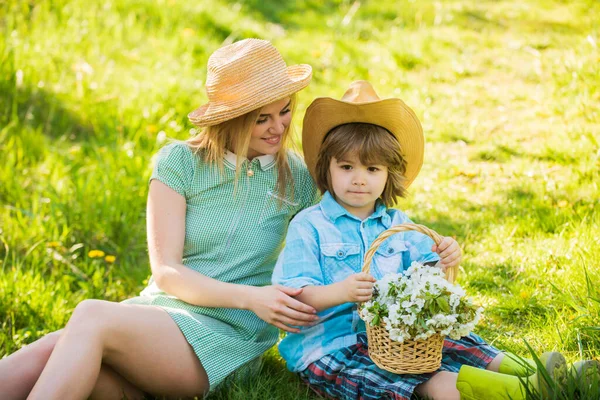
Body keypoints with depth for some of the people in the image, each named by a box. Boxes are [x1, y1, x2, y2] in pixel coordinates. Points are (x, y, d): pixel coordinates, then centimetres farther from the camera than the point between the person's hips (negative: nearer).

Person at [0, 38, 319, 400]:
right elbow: (166, 272, -5)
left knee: (93, 316, -32)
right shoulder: (179, 162, 2)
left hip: (226, 337, -1)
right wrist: (250, 297, -18)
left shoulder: (297, 178, 6)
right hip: (156, 311, 2)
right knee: (31, 367, -29)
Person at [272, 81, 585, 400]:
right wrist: (340, 292, -31)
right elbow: (294, 295, -12)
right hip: (330, 346, -7)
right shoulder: (308, 226, -4)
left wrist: (446, 261, -11)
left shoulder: (397, 224, 14)